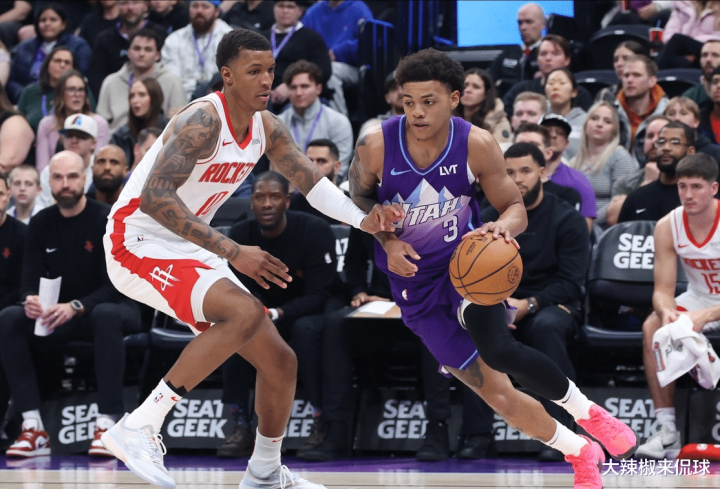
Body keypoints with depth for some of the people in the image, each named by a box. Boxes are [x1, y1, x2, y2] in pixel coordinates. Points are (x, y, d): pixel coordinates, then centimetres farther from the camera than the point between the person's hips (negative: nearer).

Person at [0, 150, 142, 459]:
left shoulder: (107, 220, -13)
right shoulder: (41, 224, 2)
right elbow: (31, 281, 0)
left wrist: (75, 307, -35)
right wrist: (31, 300, -26)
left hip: (111, 310, -5)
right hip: (60, 318, 5)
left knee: (106, 314, -40)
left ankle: (106, 425, -42)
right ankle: (33, 427, -29)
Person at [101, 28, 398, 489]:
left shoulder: (267, 128, 4)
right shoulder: (203, 121, -23)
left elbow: (313, 182, 7)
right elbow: (156, 197, -33)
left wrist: (364, 221, -13)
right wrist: (234, 253, -36)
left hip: (190, 253, 9)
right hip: (138, 244, -9)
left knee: (280, 361, 9)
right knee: (246, 312, -32)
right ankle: (139, 428, -30)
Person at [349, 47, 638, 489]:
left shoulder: (477, 145, -16)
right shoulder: (376, 147, -17)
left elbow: (516, 208, -5)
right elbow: (359, 199, 3)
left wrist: (503, 226, -29)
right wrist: (388, 239, -15)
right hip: (417, 283, 1)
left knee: (499, 351, -32)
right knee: (498, 395, 1)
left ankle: (588, 413, -7)